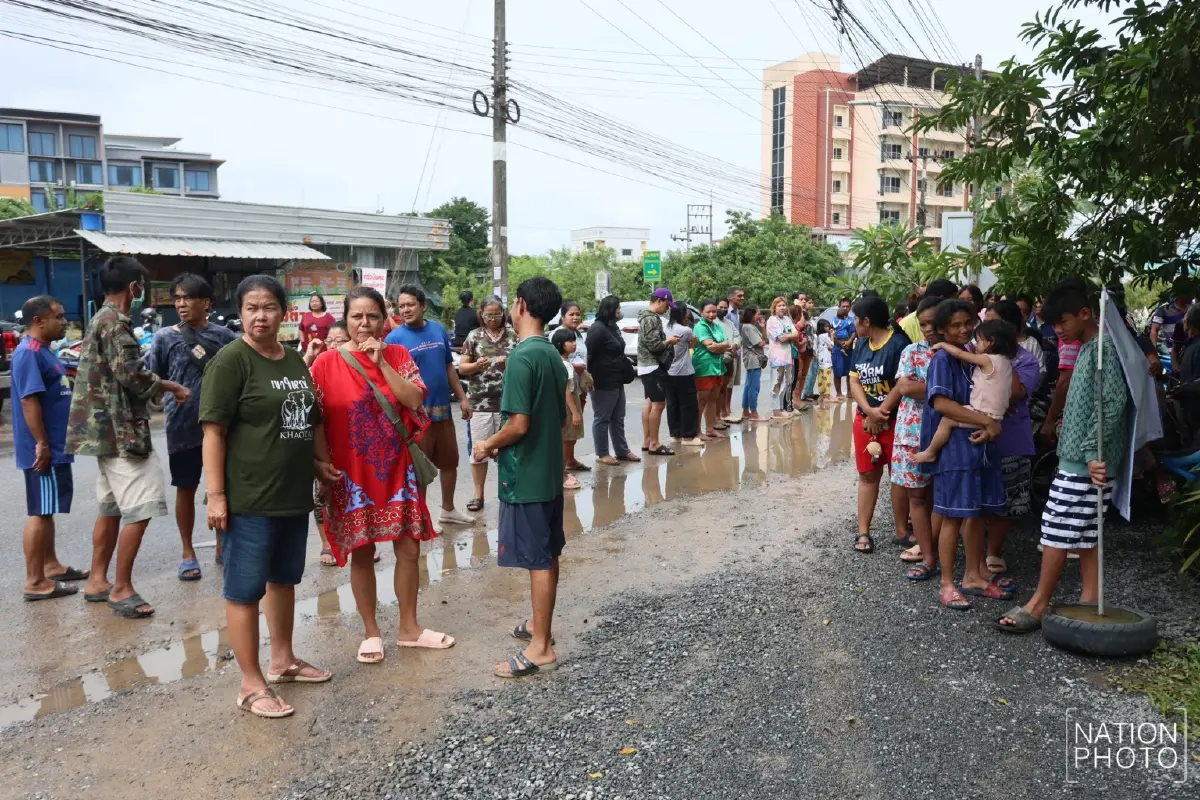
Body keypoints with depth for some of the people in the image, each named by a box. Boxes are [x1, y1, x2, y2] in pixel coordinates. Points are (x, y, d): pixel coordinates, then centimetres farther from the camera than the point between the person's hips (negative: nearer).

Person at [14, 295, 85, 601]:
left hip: (56, 447, 10)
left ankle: (51, 566, 28)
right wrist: (42, 445, -24)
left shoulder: (44, 350, 14)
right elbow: (30, 401, -23)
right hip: (44, 450, -10)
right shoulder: (29, 353, -18)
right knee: (40, 512, -4)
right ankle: (35, 582, 2)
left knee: (47, 510, 17)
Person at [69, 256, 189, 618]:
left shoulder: (101, 320, 16)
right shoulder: (115, 323, -15)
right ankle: (121, 589, 0)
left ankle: (97, 581, 25)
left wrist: (160, 387, 13)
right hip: (121, 429, -11)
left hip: (107, 428, 11)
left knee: (111, 507, 17)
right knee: (139, 510, -6)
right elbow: (131, 376, -22)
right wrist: (171, 387, -7)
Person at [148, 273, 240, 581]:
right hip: (183, 426, -1)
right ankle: (188, 552, 23)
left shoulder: (223, 336, 1)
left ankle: (222, 545, 26)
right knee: (186, 489, 10)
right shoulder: (165, 337, -1)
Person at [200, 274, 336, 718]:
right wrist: (216, 494, -19)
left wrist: (321, 462, 14)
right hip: (249, 499, -7)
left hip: (295, 494, 8)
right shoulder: (231, 360, -11)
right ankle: (251, 684, 12)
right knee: (245, 589, 2)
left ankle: (283, 659, 35)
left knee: (284, 578, 19)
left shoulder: (295, 360, 11)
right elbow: (214, 431, -15)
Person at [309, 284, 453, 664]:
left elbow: (415, 400, -11)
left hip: (397, 470, 3)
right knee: (361, 554, 8)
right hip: (352, 474, -2)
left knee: (409, 549, 9)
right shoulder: (327, 363, -6)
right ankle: (370, 632, 25)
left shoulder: (398, 355, 2)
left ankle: (409, 627, 26)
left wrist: (382, 362, -16)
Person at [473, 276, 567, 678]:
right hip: (550, 470, 9)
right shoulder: (553, 356, 8)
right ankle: (540, 624, 32)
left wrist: (489, 445, -6)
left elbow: (519, 424, -24)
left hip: (525, 474, -9)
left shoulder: (522, 357, -19)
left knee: (537, 560, -2)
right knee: (547, 555, 18)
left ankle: (541, 648, 7)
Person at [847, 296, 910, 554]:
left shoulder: (899, 343, -15)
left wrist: (880, 414, -14)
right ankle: (863, 531, 13)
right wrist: (869, 412, -12)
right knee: (868, 474, 9)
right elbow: (854, 382, 3)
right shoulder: (861, 344, 7)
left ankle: (902, 529, 17)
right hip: (864, 419, 6)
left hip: (895, 421, -6)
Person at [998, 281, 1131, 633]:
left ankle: (1038, 605, 7)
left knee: (1057, 529, -3)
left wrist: (1093, 451, -25)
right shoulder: (1087, 349, 16)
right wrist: (1087, 451, 17)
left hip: (1086, 461, -10)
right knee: (1084, 535, 12)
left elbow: (1113, 403, -22)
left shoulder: (1103, 347, -14)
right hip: (1077, 458, 10)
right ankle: (1089, 605, 18)